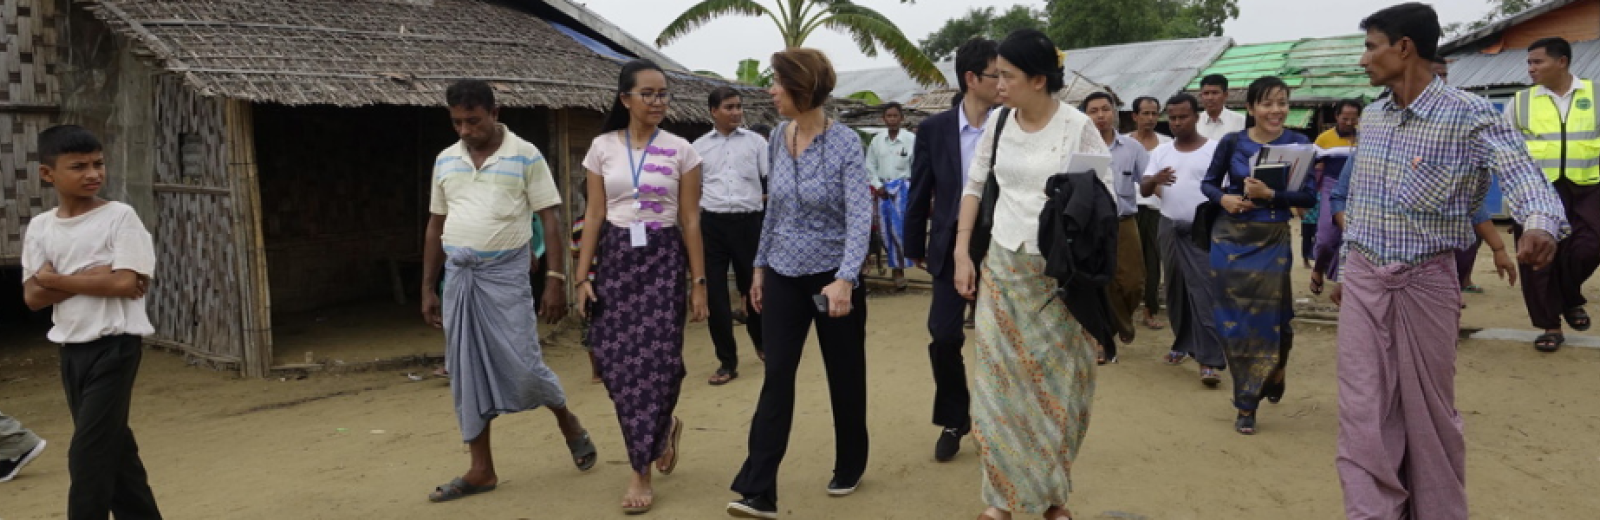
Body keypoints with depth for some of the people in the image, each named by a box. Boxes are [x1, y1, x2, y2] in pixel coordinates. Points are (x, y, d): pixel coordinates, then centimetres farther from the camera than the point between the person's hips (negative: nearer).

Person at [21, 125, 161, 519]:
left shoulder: (119, 216, -8)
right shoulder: (40, 226, 5)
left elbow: (127, 283, -18)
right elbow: (33, 296, -1)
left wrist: (56, 279, -9)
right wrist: (92, 277, -15)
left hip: (115, 345, -6)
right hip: (71, 349, 6)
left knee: (87, 453, -7)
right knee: (112, 446, 15)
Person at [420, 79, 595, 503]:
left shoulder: (526, 156, -4)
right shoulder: (445, 161, 10)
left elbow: (550, 220, -5)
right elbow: (435, 226, 15)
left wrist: (556, 280, -11)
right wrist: (427, 288, 13)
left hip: (505, 273, -5)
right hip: (458, 276, 5)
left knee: (523, 367, -6)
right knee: (466, 374, 6)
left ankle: (569, 425, 23)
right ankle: (481, 469, 15)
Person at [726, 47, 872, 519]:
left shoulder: (845, 143, -15)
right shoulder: (778, 138, 2)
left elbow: (860, 217, -23)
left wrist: (845, 279, -35)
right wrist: (760, 266, 13)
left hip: (832, 277, -4)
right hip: (784, 276, 4)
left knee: (845, 377, 11)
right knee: (776, 378, -3)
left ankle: (850, 467, 32)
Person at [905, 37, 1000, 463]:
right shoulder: (934, 129, -2)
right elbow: (920, 193, 3)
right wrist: (915, 248, 6)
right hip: (951, 246, 0)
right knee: (944, 336, -1)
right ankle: (953, 422, 18)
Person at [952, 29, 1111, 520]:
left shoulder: (1079, 126, -9)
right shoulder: (998, 123, 1)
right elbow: (973, 185, 11)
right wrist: (962, 253, 5)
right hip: (1002, 268, 3)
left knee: (1057, 384, 7)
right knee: (999, 382, 3)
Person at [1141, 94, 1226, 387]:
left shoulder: (1215, 150, -4)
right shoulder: (1161, 152, 8)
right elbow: (1143, 190, 2)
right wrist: (1154, 180, -21)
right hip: (1170, 227, 5)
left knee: (1205, 293, -11)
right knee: (1175, 290, 12)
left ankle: (1210, 360, -12)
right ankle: (1183, 344, 28)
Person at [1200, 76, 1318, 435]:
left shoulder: (1298, 144, -3)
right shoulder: (1232, 142, -1)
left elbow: (1309, 197, -8)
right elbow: (1208, 183, 9)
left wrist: (1270, 194, -22)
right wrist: (1223, 198, -12)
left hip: (1273, 240, -1)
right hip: (1230, 238, 1)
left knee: (1267, 317, 2)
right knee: (1234, 318, 4)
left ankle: (1248, 403, 23)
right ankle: (1247, 398, 20)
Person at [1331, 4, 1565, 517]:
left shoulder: (1468, 115, -12)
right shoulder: (1371, 116, 6)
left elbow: (1519, 172, -27)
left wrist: (1541, 223, -48)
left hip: (1425, 282, -4)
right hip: (1363, 282, 4)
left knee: (1429, 413, 9)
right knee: (1364, 414, 1)